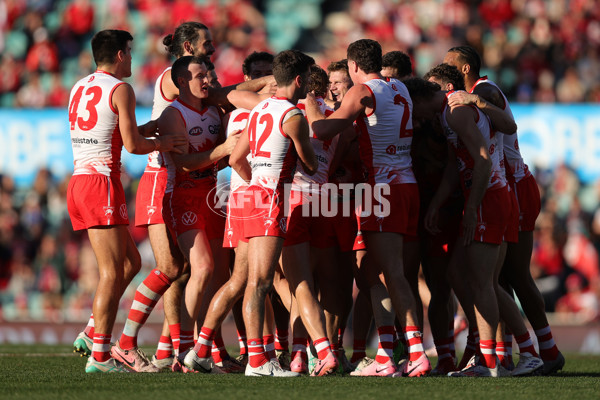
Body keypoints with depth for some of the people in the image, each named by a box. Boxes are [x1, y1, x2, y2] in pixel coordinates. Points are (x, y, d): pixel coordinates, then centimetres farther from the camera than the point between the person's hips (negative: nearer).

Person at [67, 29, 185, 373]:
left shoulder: (79, 88, 18)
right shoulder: (121, 89, -7)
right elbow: (132, 145, -12)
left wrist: (141, 130, 24)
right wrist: (160, 144, 6)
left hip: (79, 181, 9)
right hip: (103, 183, -9)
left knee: (131, 263, 16)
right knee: (112, 273, -6)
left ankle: (91, 334, 10)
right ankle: (100, 355, -9)